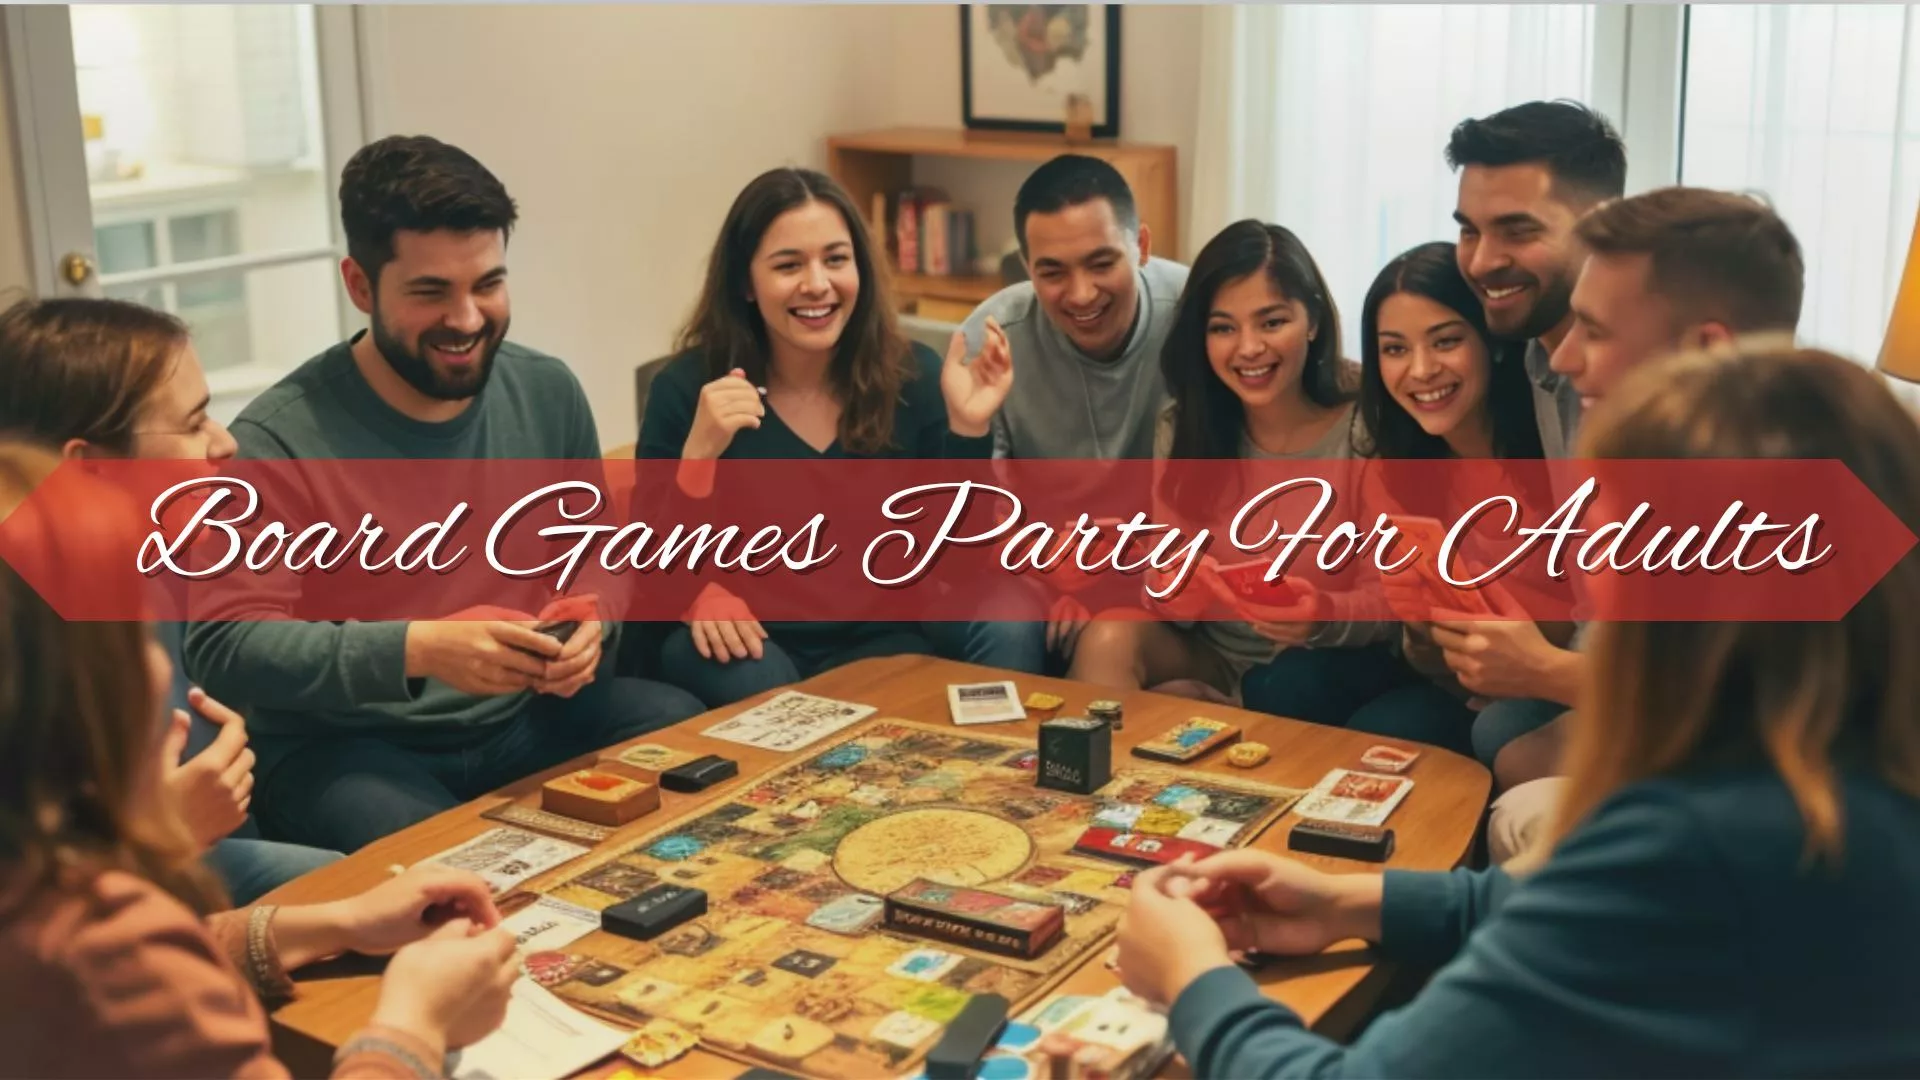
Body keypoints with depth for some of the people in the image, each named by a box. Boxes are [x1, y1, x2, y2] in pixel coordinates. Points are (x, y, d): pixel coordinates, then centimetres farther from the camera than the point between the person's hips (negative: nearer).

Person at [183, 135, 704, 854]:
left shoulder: (548, 392, 3)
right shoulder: (279, 439, -14)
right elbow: (225, 645, -18)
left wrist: (589, 624, -10)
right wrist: (416, 650, -31)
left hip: (528, 716, 6)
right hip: (345, 746, -5)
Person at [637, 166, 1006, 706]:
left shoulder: (914, 376, -4)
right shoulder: (688, 386, -8)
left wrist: (967, 431, -18)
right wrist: (699, 454, -25)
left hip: (876, 641, 1)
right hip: (745, 643, 0)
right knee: (759, 688, -32)